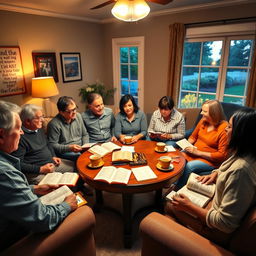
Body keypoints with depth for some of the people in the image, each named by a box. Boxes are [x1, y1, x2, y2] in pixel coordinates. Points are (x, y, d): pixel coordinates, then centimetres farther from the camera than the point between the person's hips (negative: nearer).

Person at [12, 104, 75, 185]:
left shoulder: (39, 129, 10)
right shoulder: (20, 136, -19)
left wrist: (53, 156, 10)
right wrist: (40, 169, -21)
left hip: (51, 163, 9)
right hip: (35, 172, -9)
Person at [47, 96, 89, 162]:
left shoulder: (78, 116, 6)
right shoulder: (54, 124, -13)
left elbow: (85, 134, 15)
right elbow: (52, 145, -11)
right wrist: (69, 148, -22)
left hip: (80, 149, 6)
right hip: (64, 152, -6)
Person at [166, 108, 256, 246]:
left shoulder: (240, 170, -35)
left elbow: (225, 224, -32)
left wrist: (189, 206, -22)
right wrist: (215, 174, -2)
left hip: (220, 232, -8)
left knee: (171, 206, 4)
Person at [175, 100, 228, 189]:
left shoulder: (224, 128, -18)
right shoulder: (203, 121, 1)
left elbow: (222, 155, -17)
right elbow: (193, 137, 18)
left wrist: (198, 152, -18)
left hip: (210, 160, -6)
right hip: (194, 153, 6)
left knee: (188, 166, -30)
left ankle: (177, 190, -9)